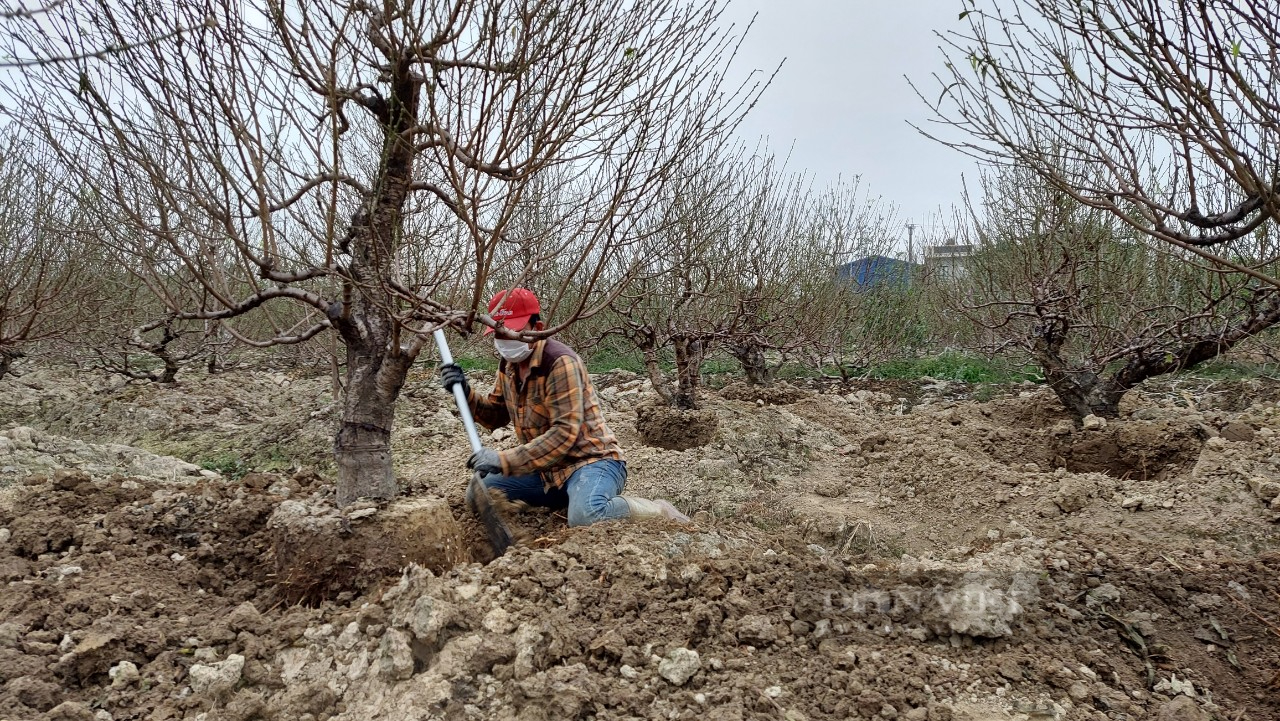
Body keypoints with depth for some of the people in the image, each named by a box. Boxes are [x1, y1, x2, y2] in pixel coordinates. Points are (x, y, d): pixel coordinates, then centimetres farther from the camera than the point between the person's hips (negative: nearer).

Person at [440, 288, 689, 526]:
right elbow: (495, 416, 18)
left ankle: (660, 513, -12)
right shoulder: (508, 365, 7)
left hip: (591, 460, -9)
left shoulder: (560, 362, -19)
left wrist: (504, 460, -31)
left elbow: (565, 433, -27)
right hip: (548, 470, 9)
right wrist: (465, 392, -2)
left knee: (585, 517, -39)